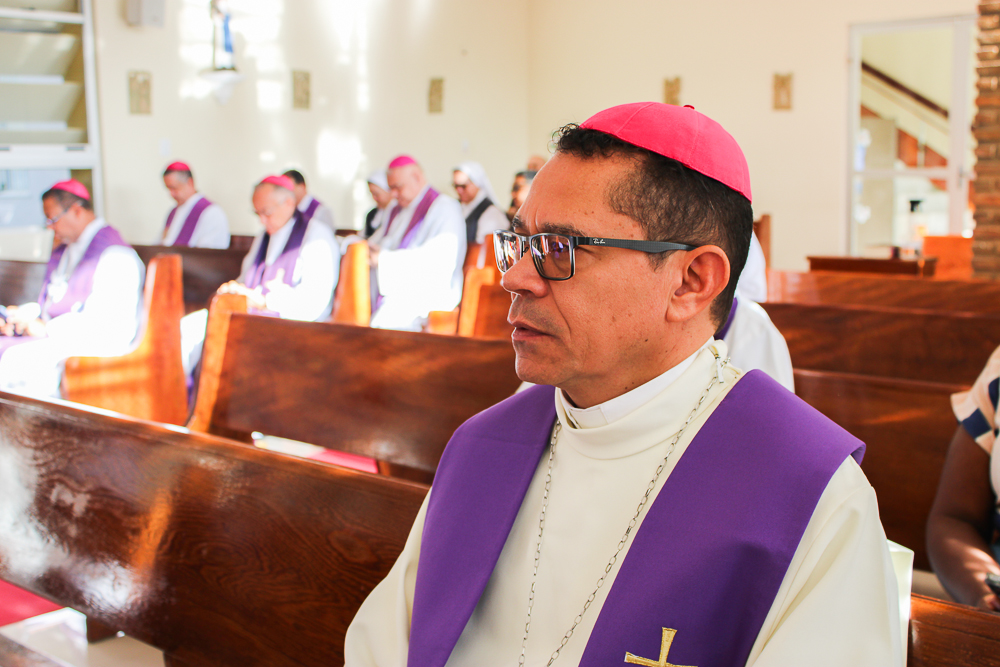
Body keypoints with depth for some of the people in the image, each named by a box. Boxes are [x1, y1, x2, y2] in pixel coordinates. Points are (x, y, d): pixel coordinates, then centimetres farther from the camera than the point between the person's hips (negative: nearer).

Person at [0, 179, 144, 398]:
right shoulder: (62, 251, 19)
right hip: (51, 337, 9)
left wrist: (47, 328, -19)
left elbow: (107, 321, -20)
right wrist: (23, 314, 3)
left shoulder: (114, 254, -12)